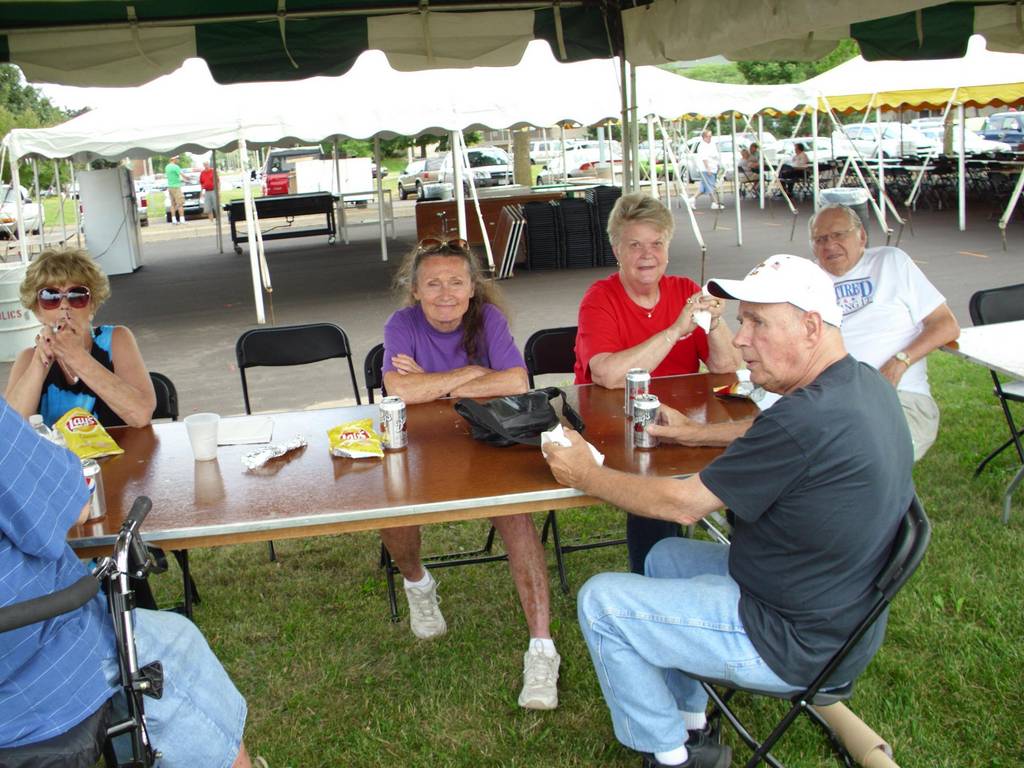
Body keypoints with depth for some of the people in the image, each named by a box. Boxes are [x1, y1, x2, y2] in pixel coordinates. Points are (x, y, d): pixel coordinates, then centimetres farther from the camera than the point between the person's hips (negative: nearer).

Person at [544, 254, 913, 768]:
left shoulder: (808, 420, -30)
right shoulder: (864, 383, 0)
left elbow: (684, 504, -22)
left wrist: (587, 476, -10)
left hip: (796, 643, -10)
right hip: (841, 612, 10)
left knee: (600, 601, -4)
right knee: (664, 555, 25)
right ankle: (689, 724, 31)